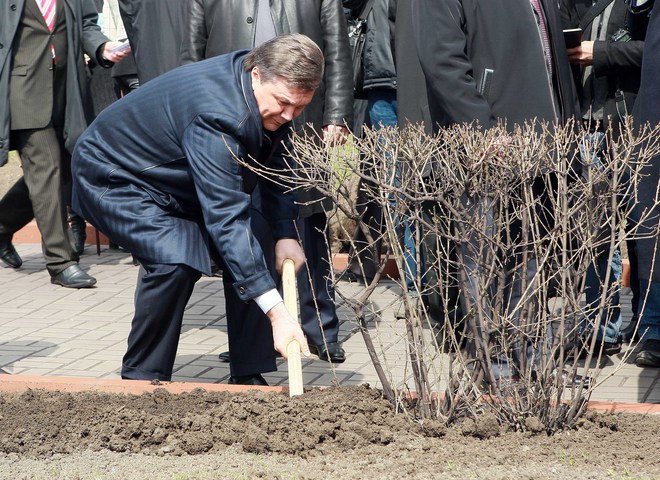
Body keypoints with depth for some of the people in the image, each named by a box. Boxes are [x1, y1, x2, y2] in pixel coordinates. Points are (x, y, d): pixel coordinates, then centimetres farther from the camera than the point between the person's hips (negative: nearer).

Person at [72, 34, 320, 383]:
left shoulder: (273, 95, -12)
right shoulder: (216, 116, -39)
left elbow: (276, 165, 7)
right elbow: (225, 218, -43)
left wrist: (286, 234, -8)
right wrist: (276, 311, -45)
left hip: (176, 180, 9)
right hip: (113, 177, -9)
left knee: (256, 239, -4)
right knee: (177, 258, -31)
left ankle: (248, 378, 2)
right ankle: (141, 382, -14)